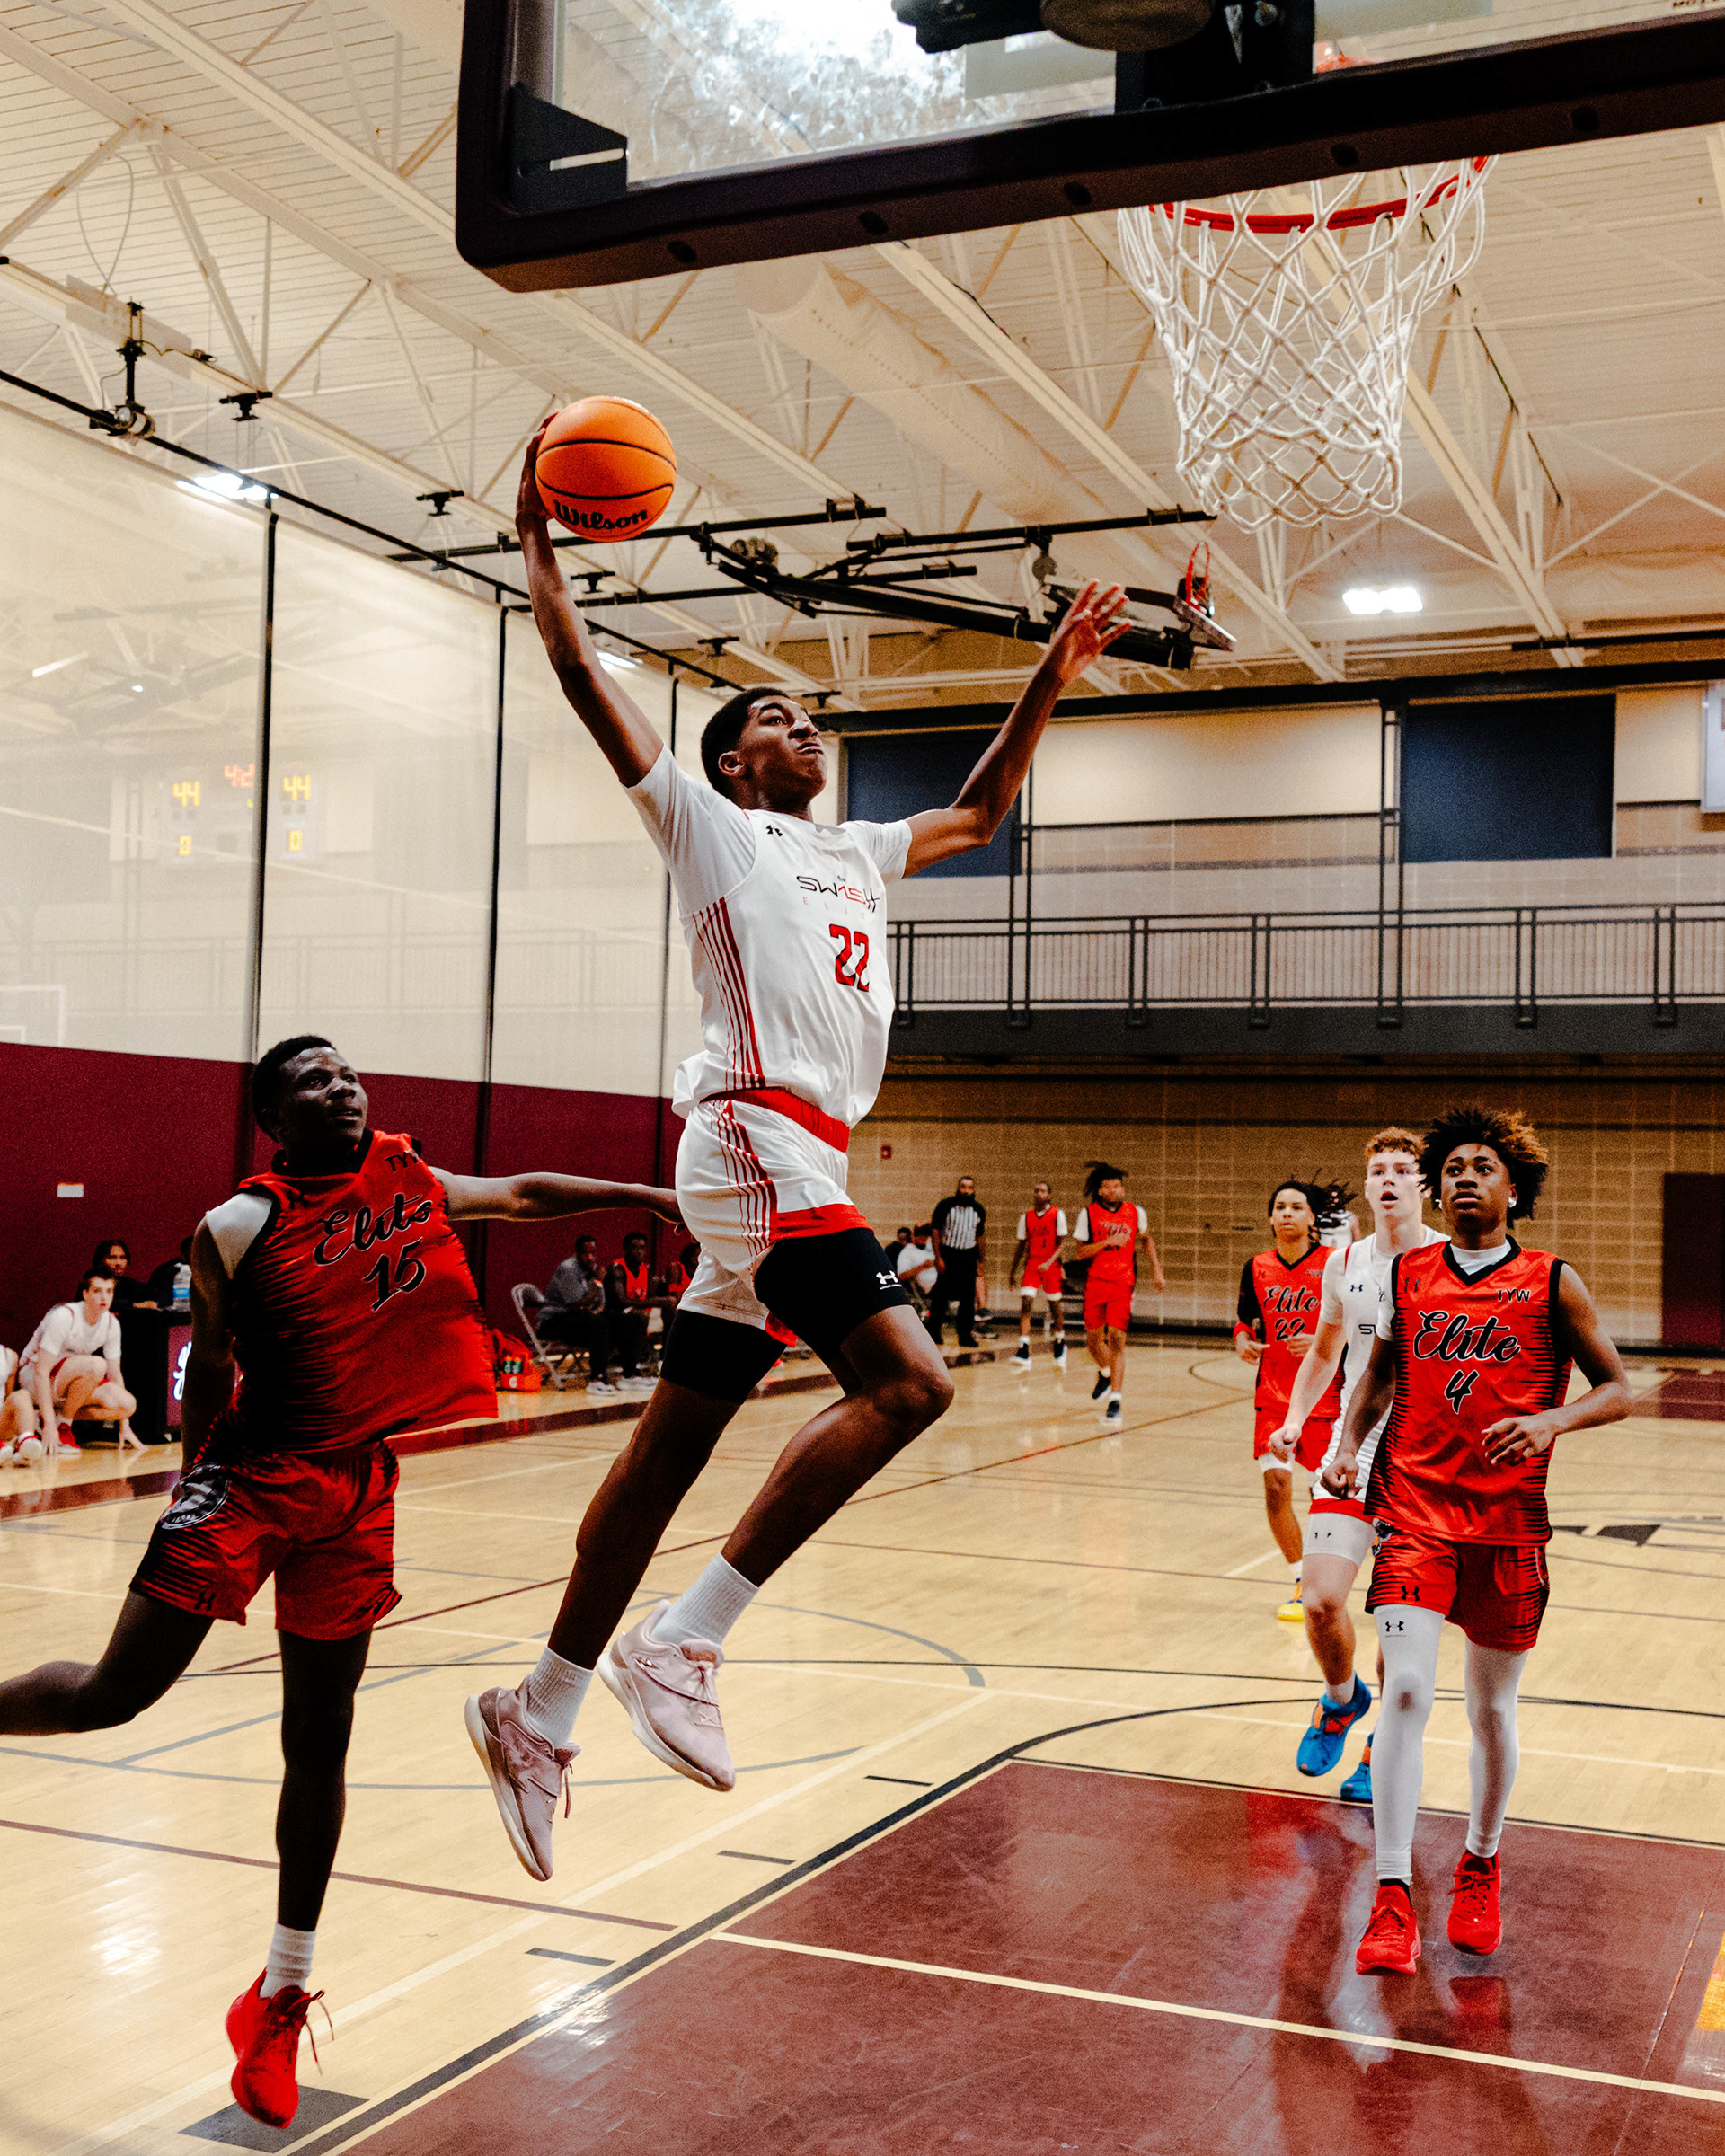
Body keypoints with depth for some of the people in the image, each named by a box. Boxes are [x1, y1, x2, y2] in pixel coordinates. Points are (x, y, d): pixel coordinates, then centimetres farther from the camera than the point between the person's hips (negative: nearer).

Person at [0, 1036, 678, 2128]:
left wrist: (649, 1196, 19)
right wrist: (195, 1479, 4)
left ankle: (282, 1998, 23)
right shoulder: (238, 1230, -6)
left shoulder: (408, 1177, 9)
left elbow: (521, 1193, 20)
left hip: (361, 1489, 4)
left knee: (318, 1745, 9)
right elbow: (209, 1376, 2)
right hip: (255, 1473, -4)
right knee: (114, 1692, -8)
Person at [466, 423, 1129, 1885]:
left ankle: (540, 1711, 13)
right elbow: (589, 684, 3)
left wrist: (1053, 679, 33)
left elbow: (977, 814, 38)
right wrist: (541, 543, 6)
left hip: (796, 1162, 8)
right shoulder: (710, 825, 8)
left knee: (676, 1442, 7)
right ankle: (683, 1641, -16)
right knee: (908, 1380, -20)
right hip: (758, 1141, -8)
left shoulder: (854, 852, 28)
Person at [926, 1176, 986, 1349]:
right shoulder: (946, 1205, -4)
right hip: (947, 1254, -3)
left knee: (968, 1297, 2)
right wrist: (938, 1258, -10)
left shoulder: (979, 1210, 8)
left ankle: (966, 1335, 8)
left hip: (968, 1256, 3)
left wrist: (980, 1261, 14)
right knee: (941, 1296, 0)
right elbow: (936, 1231, -4)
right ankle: (934, 1333, 11)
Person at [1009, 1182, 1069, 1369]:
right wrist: (1012, 1273, 14)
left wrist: (1049, 1262, -21)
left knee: (1054, 1307, 8)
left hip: (1051, 1267, -2)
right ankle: (1023, 1354, -19)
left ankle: (1060, 1347, 33)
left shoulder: (1057, 1215, -3)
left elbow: (1062, 1244, -6)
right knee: (1025, 1305, -13)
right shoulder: (1026, 1217, 7)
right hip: (1031, 1264, 2)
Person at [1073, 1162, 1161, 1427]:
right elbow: (1081, 1251, -3)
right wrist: (1107, 1241, -17)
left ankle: (1115, 1399, -13)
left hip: (1123, 1285, -1)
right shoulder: (1088, 1213, -2)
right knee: (1093, 1337, 12)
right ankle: (1105, 1373, 45)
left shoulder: (1136, 1213, 2)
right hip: (1095, 1283, 1)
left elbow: (1145, 1240, 20)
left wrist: (1156, 1269, 14)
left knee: (1117, 1338, -13)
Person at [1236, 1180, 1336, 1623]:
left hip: (1324, 1394, -3)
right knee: (1276, 1488, -6)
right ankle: (1303, 1583, 10)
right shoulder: (1257, 1267, 3)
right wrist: (1243, 1343, -7)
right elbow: (1245, 1321, 14)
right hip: (1272, 1395, 3)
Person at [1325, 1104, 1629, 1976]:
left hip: (1508, 1525, 0)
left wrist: (1552, 1421, -17)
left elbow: (1617, 1390, 2)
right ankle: (1392, 1902, -7)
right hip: (1414, 1515, 1)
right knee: (1406, 1694, -13)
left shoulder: (1551, 1283, -1)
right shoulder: (1407, 1274, 5)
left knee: (1492, 1711, 11)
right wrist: (1348, 1445, 1)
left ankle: (1480, 1867, 36)